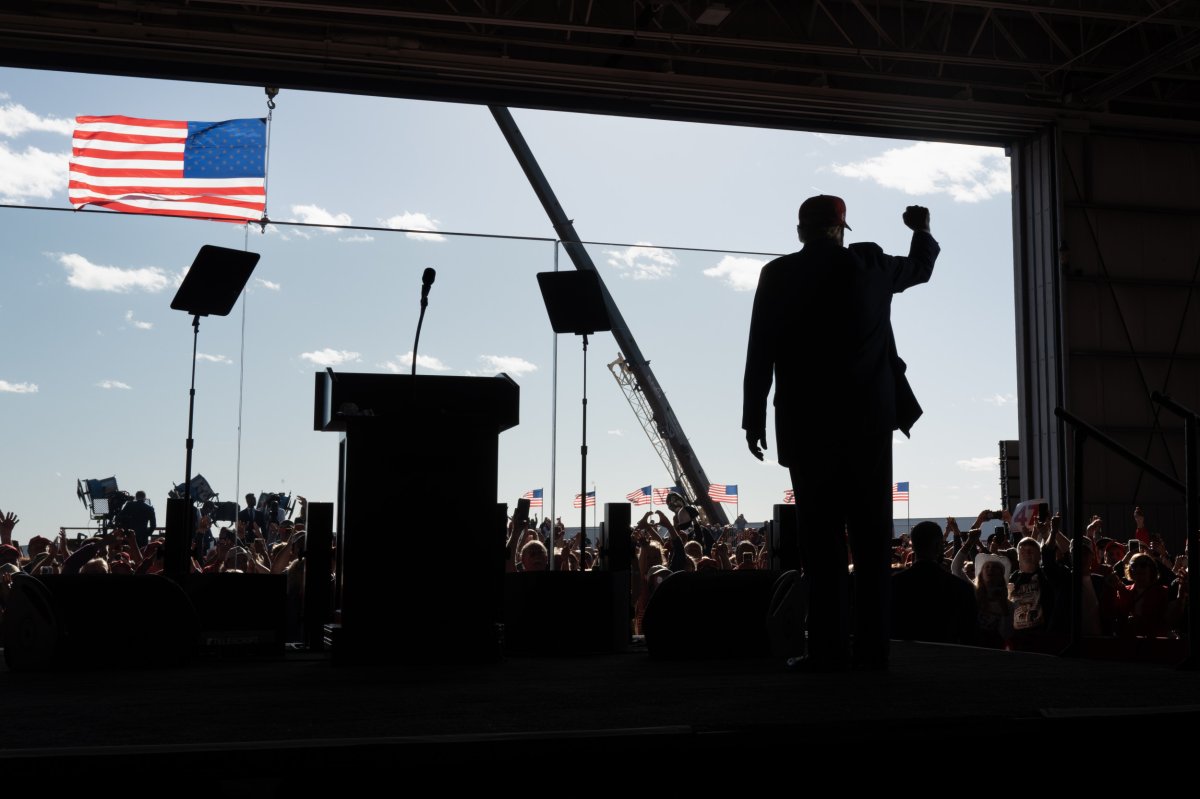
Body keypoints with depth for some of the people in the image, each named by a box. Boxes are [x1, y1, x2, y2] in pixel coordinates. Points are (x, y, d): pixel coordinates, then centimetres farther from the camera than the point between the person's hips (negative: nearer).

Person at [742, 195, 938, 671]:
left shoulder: (777, 275, -1)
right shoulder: (871, 265, 6)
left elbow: (760, 354, -3)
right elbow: (920, 267, 27)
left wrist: (753, 420, 2)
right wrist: (922, 231, 46)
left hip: (806, 425, -1)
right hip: (870, 421, 2)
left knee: (821, 538, 0)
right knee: (871, 538, 5)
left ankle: (828, 648, -2)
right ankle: (873, 647, 6)